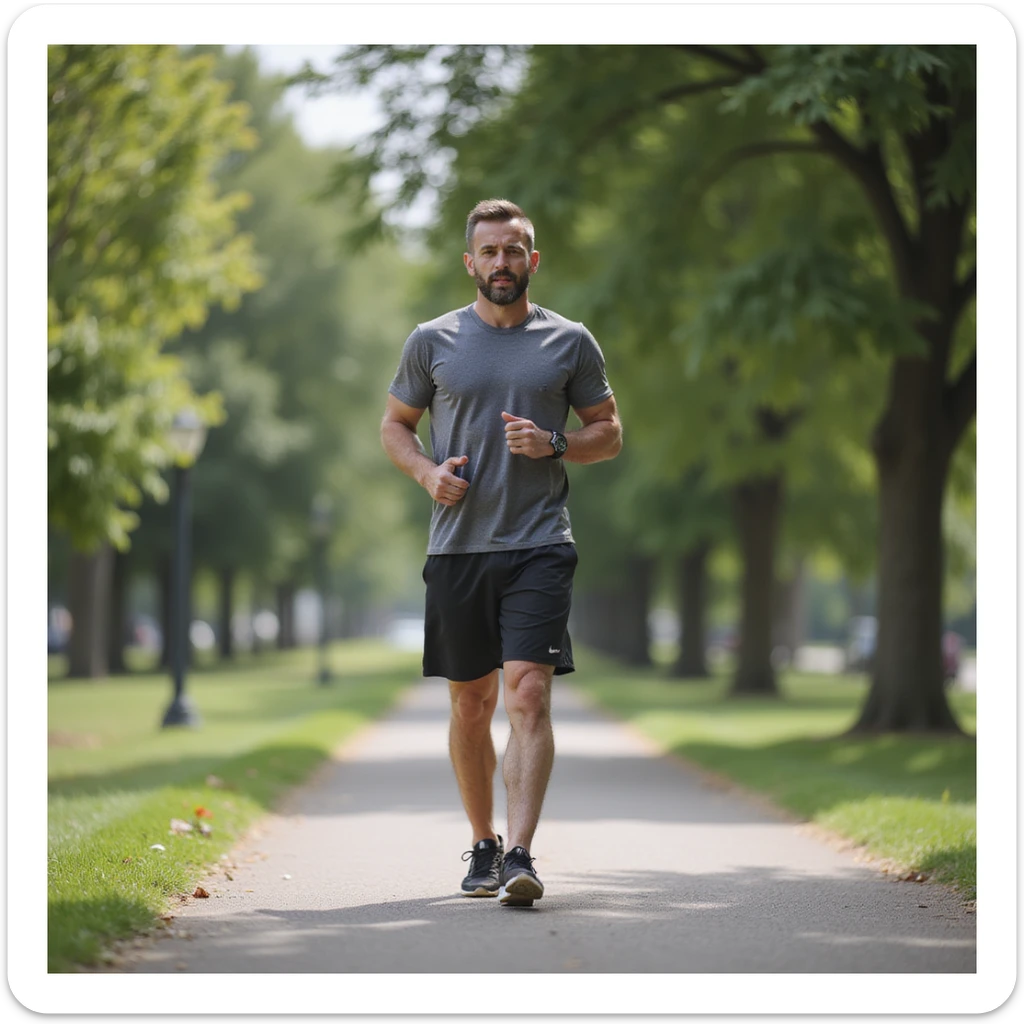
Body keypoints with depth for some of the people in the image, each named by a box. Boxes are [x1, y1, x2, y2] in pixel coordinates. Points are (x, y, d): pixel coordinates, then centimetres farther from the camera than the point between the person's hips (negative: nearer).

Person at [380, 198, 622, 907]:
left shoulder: (570, 342, 6)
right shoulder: (433, 341, 7)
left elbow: (610, 432, 12)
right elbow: (395, 426, 16)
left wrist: (555, 444, -9)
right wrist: (427, 472, -5)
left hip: (540, 545, -2)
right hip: (458, 547, 2)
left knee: (529, 692, -15)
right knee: (471, 703, 9)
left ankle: (521, 854, -20)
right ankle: (483, 844, 25)